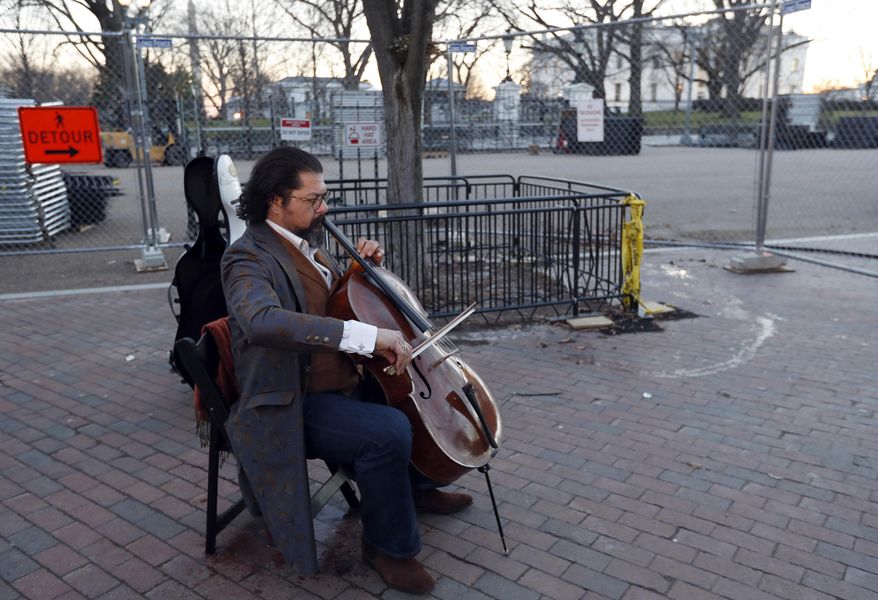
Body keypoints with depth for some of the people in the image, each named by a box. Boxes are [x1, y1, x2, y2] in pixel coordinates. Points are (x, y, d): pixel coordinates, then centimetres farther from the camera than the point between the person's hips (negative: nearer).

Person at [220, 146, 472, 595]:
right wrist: (367, 335, -45)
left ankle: (416, 486, 34)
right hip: (295, 406, -9)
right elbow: (262, 320, -40)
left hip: (344, 382, 10)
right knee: (388, 431, -31)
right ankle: (389, 544, -6)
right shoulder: (248, 257, -18)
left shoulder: (306, 242, 9)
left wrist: (365, 265, 3)